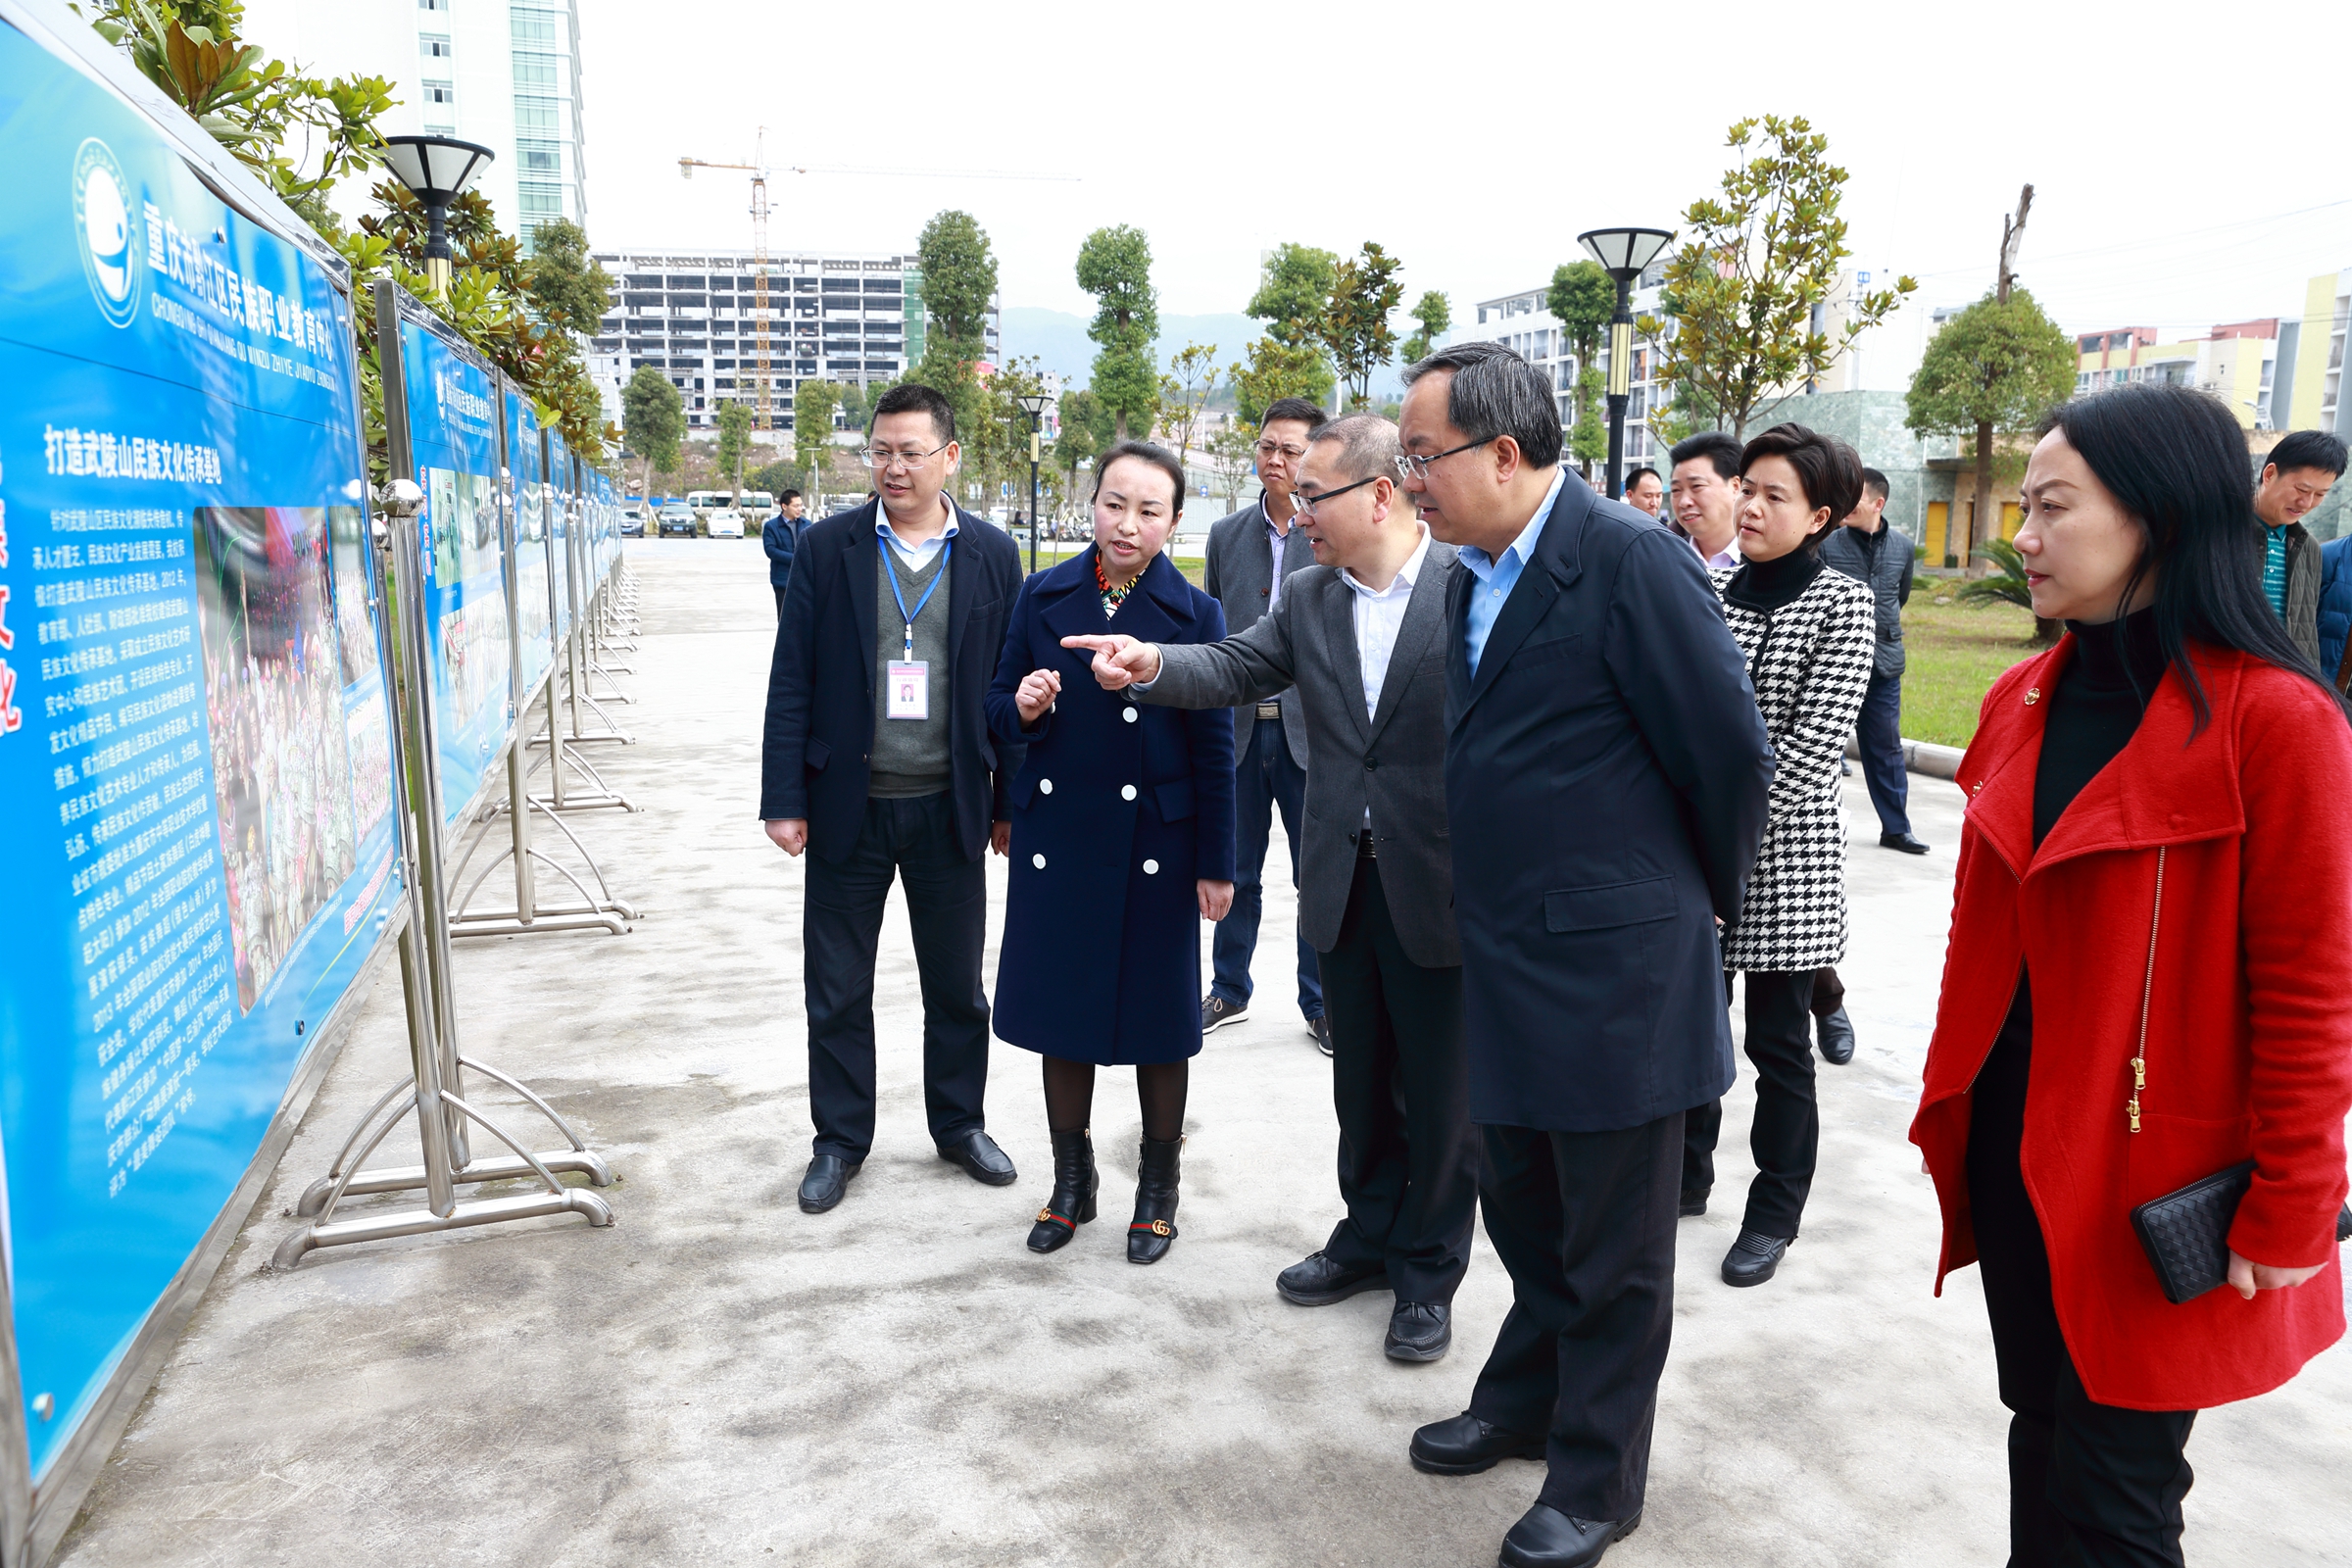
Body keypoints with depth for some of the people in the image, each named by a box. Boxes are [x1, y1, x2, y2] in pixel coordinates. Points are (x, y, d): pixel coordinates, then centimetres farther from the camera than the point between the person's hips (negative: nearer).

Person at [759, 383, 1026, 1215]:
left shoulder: (992, 554, 0)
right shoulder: (826, 546, -2)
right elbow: (792, 680, -2)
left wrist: (1011, 801, 1)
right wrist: (784, 799, -6)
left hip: (950, 808, 1)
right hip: (848, 805, 0)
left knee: (958, 986, 14)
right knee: (837, 990, 10)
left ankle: (960, 1124, 33)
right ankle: (840, 1141, 28)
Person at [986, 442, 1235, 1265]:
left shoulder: (1196, 614, -5)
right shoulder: (1043, 596, 2)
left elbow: (1214, 749, -3)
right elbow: (999, 711, 7)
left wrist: (1216, 865, -3)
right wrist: (1021, 708, -17)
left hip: (1153, 848, -2)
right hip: (1056, 839, 3)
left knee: (1155, 1021, 8)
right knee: (1060, 1016, 12)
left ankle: (1159, 1188, 29)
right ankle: (1071, 1181, 32)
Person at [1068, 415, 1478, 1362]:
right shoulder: (1309, 600, 6)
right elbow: (1235, 669, 0)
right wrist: (1153, 665, -21)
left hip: (1442, 886, -5)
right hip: (1344, 884, 5)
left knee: (1439, 1090, 9)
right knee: (1361, 1081, 19)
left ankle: (1428, 1272, 28)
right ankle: (1370, 1237, 40)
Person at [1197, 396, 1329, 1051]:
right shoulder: (1226, 533, 8)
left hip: (1311, 730, -3)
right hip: (1239, 728, 3)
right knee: (1237, 870, 14)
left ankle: (1320, 1002, 21)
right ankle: (1229, 990, 30)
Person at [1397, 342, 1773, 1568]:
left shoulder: (1630, 559, -17)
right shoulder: (1475, 578, 9)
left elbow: (1731, 754, -14)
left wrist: (1698, 902, 0)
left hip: (1615, 973, -7)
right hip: (1509, 965, 8)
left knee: (1613, 1249, 10)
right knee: (1525, 1215, 23)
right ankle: (1526, 1402, 44)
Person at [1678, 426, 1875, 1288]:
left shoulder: (1843, 605, -7)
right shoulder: (1711, 586, 5)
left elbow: (1812, 747, -14)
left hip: (1783, 853, -4)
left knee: (1778, 1041, 7)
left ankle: (1774, 1213, 24)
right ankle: (1686, 1175, 33)